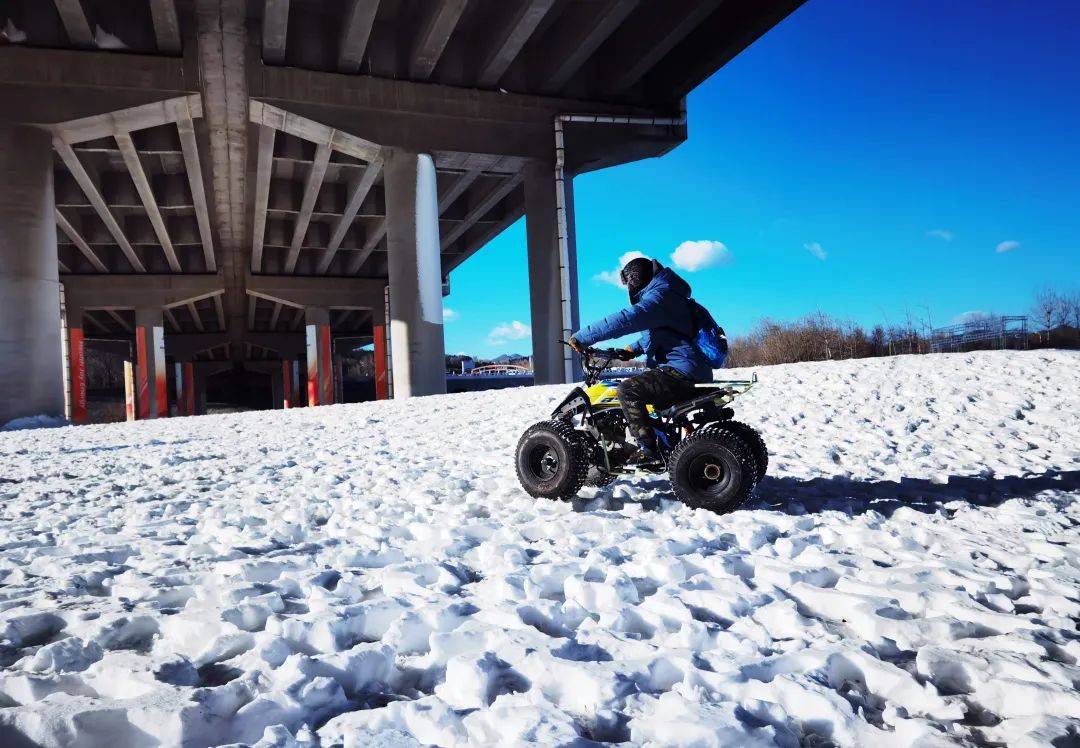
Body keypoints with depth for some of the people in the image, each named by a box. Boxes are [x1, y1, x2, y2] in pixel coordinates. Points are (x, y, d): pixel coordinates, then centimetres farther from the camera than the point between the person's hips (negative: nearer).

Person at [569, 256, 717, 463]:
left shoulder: (658, 297, -12)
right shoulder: (667, 295, 22)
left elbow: (625, 320, -28)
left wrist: (582, 337, -26)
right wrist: (634, 349, 23)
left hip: (681, 370, -11)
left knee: (628, 389, -21)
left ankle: (648, 450, -21)